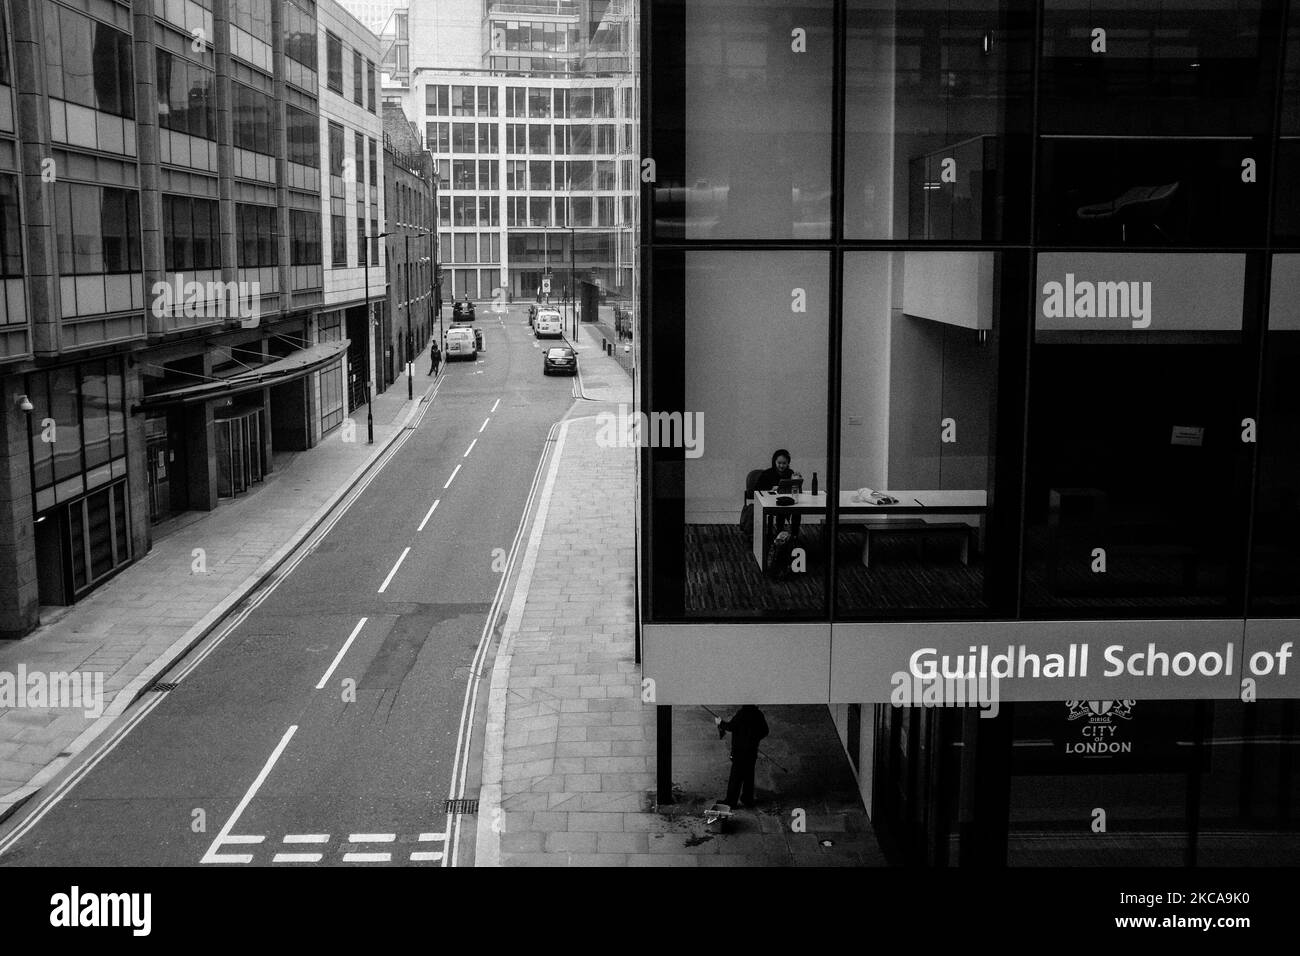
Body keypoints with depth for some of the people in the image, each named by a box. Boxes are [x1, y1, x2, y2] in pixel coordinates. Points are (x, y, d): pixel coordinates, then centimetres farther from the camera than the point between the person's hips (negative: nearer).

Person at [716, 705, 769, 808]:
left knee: (736, 776, -1)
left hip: (740, 750, -6)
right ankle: (748, 799, 23)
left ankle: (731, 801, 3)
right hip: (753, 750, 6)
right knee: (749, 775, 16)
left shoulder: (742, 713, -17)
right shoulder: (759, 714, 3)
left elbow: (731, 726, -16)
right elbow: (765, 731, 10)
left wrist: (720, 722, 1)